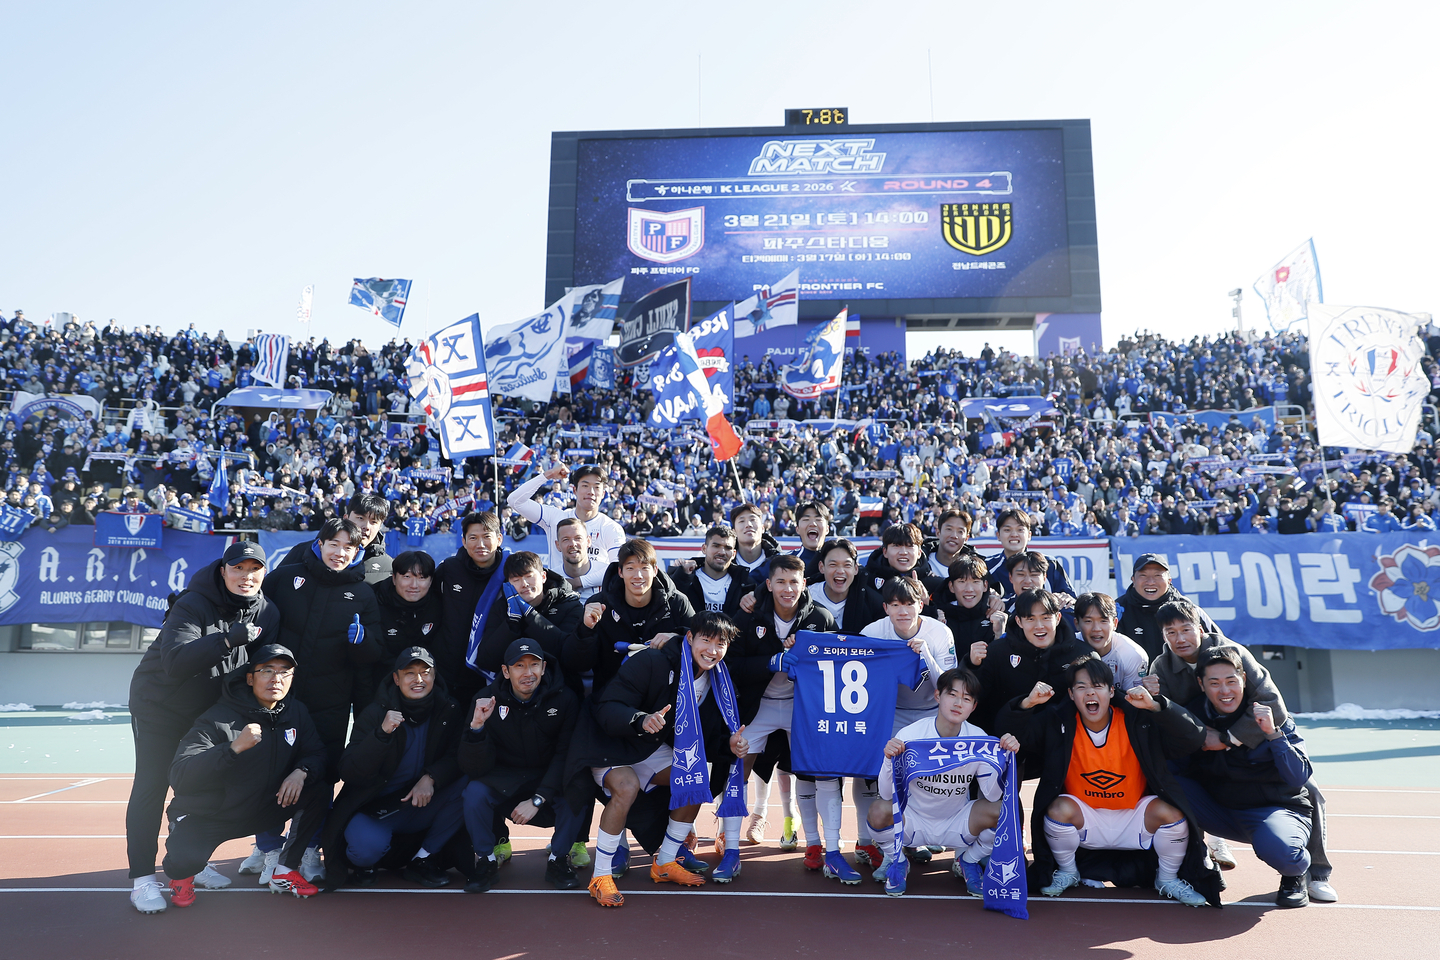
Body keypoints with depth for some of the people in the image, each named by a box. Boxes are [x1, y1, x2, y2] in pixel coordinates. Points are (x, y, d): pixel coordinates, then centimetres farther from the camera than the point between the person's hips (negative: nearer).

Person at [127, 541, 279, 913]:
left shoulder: (267, 613, -9)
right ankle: (142, 878, 1)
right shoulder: (193, 604, -25)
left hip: (209, 711, 5)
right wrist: (229, 638, -46)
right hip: (159, 705, -5)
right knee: (152, 785, -6)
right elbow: (176, 662, -37)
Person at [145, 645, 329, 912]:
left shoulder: (296, 712, -1)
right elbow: (179, 777, -29)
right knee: (186, 858, -34)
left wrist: (302, 771, -22)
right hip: (207, 816, -5)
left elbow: (316, 754, 3)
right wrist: (234, 747, -42)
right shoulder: (218, 718, -20)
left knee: (319, 791, -16)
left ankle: (285, 871, -1)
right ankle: (181, 872, 7)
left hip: (260, 811, 5)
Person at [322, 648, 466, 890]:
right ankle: (359, 861, 6)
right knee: (368, 846, -34)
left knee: (466, 787, -23)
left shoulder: (447, 710, -3)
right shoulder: (375, 713, -11)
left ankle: (424, 858, -6)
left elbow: (458, 756, -5)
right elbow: (348, 773, -17)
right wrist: (381, 733, -32)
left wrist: (431, 778, -26)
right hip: (374, 809, -3)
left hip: (420, 805, 3)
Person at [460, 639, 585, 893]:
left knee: (576, 792, -30)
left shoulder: (564, 698, -15)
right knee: (475, 791, -29)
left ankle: (558, 860, -5)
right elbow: (474, 769, -17)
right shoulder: (486, 700, -15)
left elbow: (566, 755, -14)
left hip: (550, 779, 0)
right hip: (504, 783, 1)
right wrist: (477, 726, -34)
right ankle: (486, 861, -3)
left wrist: (537, 799, -24)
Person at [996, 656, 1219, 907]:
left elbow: (1188, 735, -23)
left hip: (1135, 819, 0)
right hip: (1086, 820, 0)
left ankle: (1168, 879, 6)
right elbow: (1005, 727, -15)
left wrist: (1155, 706, -39)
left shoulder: (1137, 720, -16)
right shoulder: (1058, 722, -13)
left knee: (1170, 812, -25)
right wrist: (1028, 703, -34)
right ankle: (1067, 872, 4)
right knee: (1059, 808, -28)